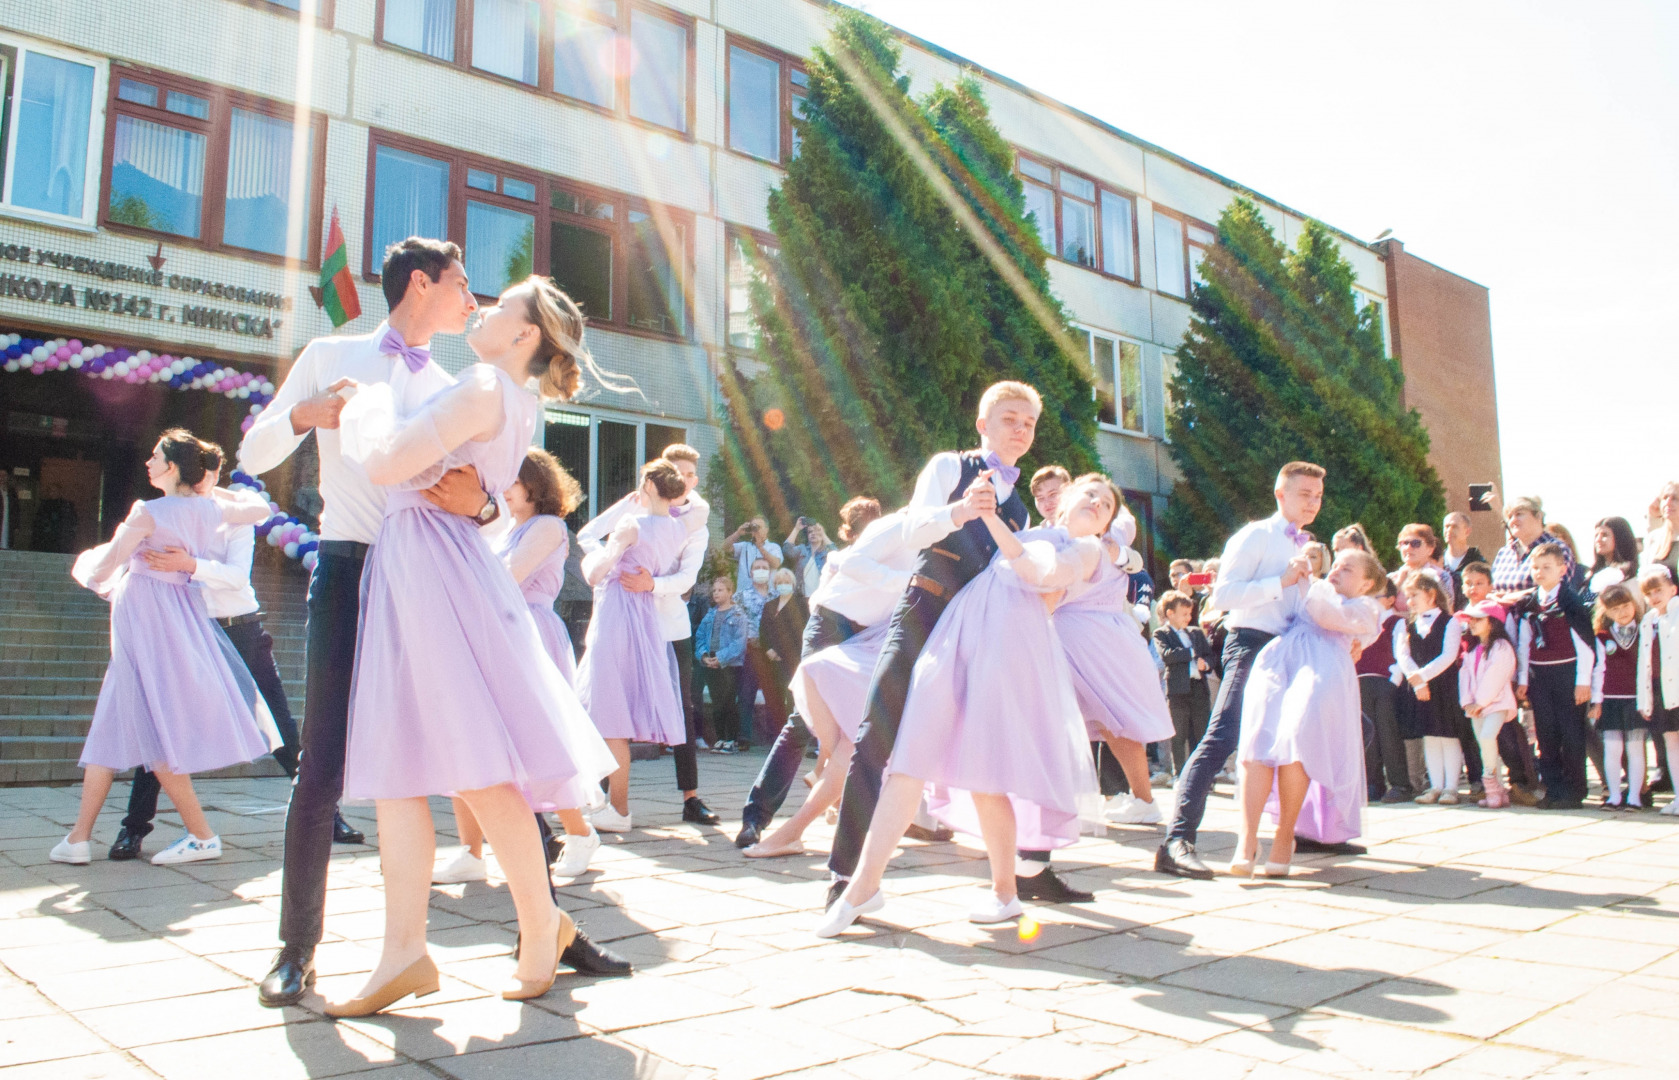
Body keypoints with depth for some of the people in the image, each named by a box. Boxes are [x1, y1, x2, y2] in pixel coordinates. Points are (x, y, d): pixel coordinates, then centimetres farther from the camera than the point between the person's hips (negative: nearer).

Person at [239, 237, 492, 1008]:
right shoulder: (330, 357, 11)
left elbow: (490, 501, 13)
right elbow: (254, 457, 9)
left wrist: (480, 504, -11)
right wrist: (303, 414, -11)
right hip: (352, 569, -3)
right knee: (325, 765, -5)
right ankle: (297, 948, 11)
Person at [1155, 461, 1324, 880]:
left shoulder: (1306, 549, 23)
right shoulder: (1255, 536, -1)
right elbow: (1222, 597, -14)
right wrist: (1281, 581, -16)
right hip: (1251, 644, -9)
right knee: (1224, 736, -24)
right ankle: (1177, 841, -29)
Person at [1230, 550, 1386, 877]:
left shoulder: (1366, 608, 24)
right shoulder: (1311, 595, 38)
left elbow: (1329, 616, 3)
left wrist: (1305, 580, 10)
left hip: (1323, 668, -3)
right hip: (1276, 660, 3)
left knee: (1297, 736, -28)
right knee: (1260, 736, -21)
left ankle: (1285, 837, -16)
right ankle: (1246, 839, -30)